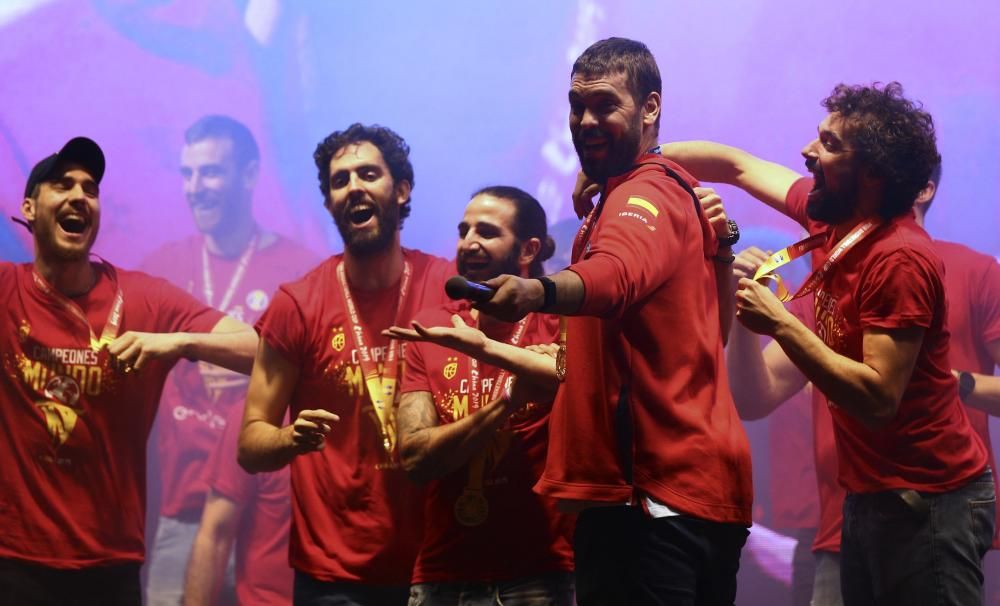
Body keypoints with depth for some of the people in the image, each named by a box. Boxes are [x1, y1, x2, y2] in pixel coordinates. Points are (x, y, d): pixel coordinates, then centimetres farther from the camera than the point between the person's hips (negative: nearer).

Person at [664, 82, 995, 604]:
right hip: (870, 494, 9)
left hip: (927, 501, -9)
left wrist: (780, 324, -25)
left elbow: (878, 400, -27)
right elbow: (737, 166, 17)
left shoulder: (898, 259, -22)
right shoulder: (832, 218, 3)